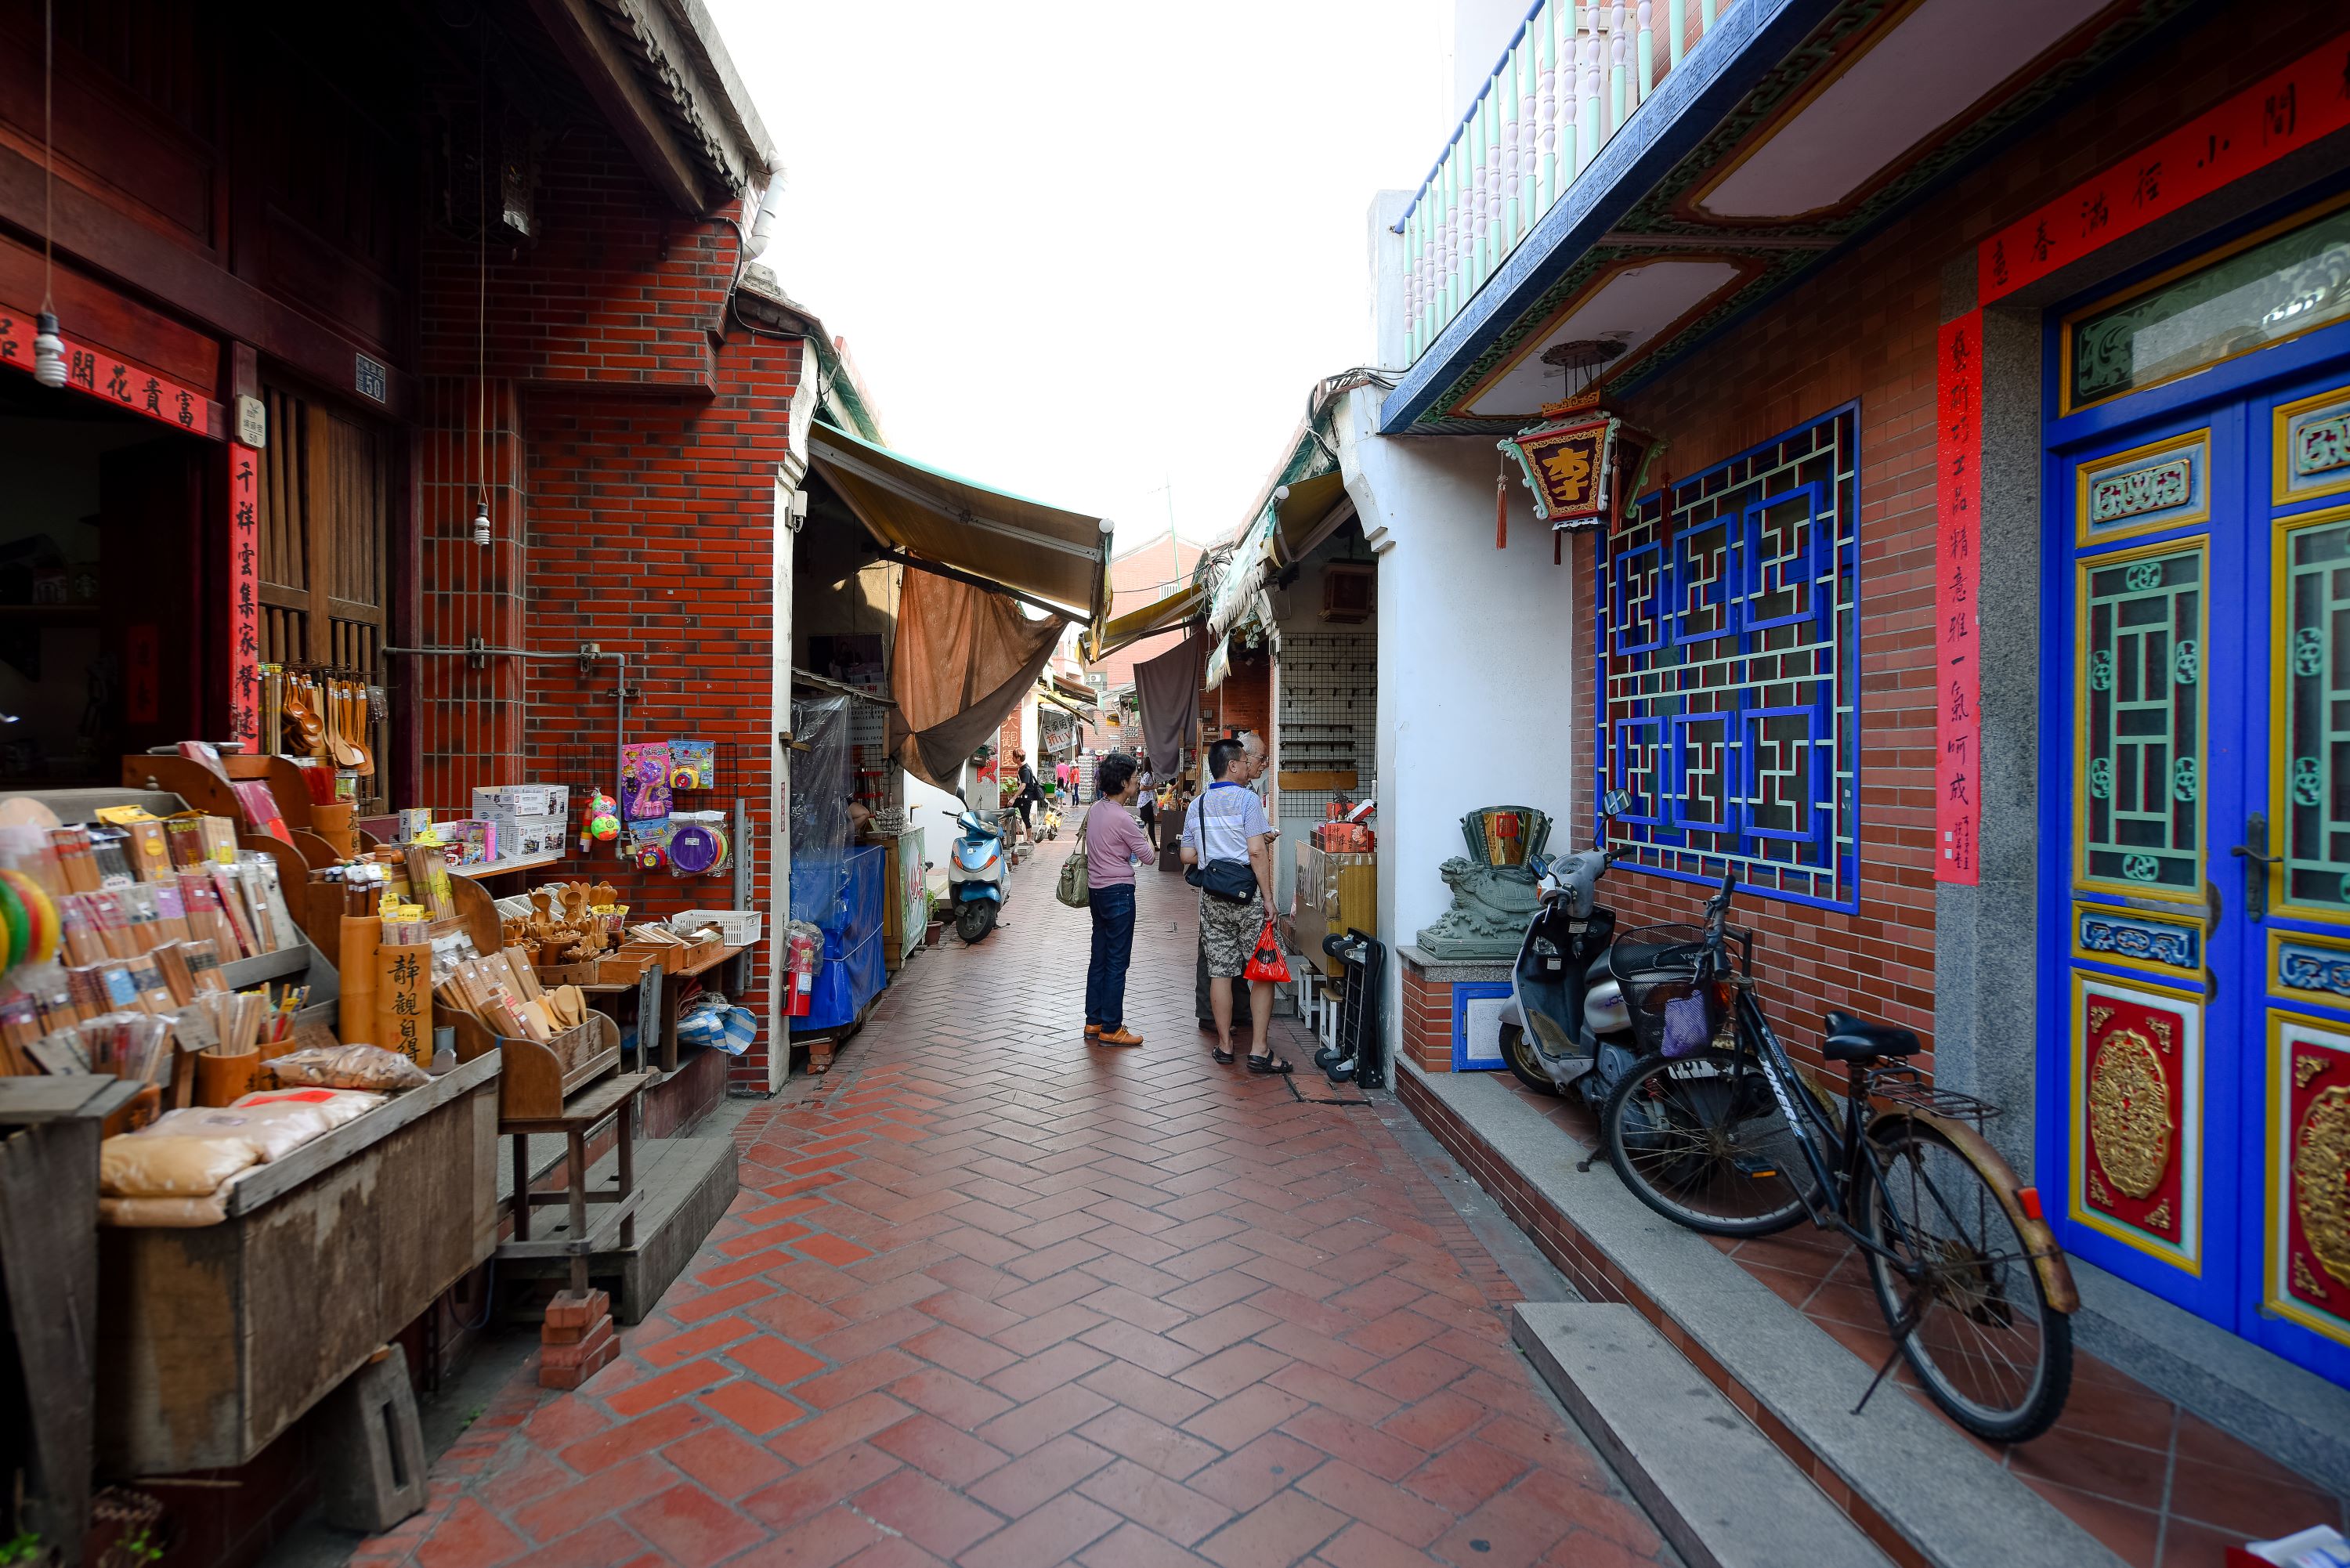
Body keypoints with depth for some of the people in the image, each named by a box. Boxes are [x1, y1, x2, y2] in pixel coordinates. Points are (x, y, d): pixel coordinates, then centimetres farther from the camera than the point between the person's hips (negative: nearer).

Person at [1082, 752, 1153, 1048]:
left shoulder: (1094, 809, 6)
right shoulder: (1122, 818, -20)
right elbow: (1148, 855, -12)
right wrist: (1145, 836, 8)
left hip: (1096, 889, 9)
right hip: (1118, 891, -9)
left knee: (1099, 958, 14)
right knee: (1117, 962, -1)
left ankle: (1093, 1023, 21)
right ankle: (1110, 1029, 5)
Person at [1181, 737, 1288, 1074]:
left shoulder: (1197, 805, 10)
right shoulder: (1247, 799, -9)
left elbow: (1188, 856, 10)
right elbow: (1257, 852, -16)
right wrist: (1269, 899, -12)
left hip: (1211, 896, 5)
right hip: (1247, 895, -5)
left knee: (1220, 972, 9)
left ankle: (1224, 1045, 16)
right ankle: (1259, 1051, 1)